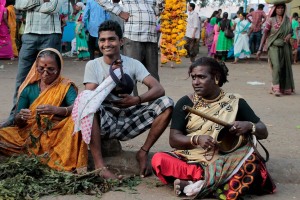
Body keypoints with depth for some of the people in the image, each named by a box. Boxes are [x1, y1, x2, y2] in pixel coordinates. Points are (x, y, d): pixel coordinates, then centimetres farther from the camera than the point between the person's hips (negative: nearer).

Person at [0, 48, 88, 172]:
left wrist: (56, 110, -37)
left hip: (57, 136, -3)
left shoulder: (65, 86, 0)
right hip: (31, 135, 3)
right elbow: (18, 123, 6)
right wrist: (21, 117, -19)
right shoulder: (29, 88, 7)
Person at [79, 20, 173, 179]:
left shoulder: (133, 64, 4)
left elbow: (159, 89, -8)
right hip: (104, 122, -2)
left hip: (128, 121, 2)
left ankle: (143, 152, -4)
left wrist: (137, 100, -26)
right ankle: (99, 165, -33)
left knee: (166, 104, -16)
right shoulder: (92, 65, 3)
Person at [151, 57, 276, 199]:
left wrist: (249, 126, -16)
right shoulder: (185, 102, 4)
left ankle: (198, 183, -30)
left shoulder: (235, 102, 4)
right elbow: (173, 139, -2)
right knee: (158, 160, -28)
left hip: (222, 161, 0)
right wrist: (196, 139, -21)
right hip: (189, 159, 0)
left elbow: (263, 132, 6)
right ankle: (209, 179, -28)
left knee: (251, 162, -32)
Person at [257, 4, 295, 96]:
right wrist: (260, 49, -5)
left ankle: (285, 88, 21)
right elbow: (265, 34, -2)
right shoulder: (271, 20, -4)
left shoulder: (287, 20, 7)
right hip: (274, 46, -4)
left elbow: (291, 31, 20)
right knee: (276, 66, -17)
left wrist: (289, 35, -6)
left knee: (285, 67, 7)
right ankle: (276, 89, -17)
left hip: (285, 47, 4)